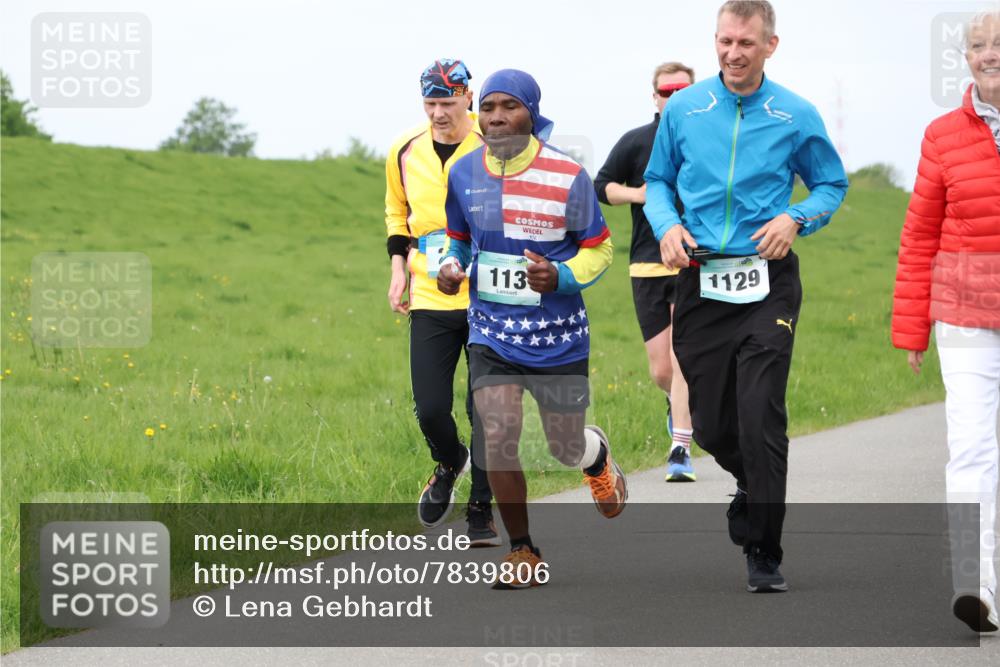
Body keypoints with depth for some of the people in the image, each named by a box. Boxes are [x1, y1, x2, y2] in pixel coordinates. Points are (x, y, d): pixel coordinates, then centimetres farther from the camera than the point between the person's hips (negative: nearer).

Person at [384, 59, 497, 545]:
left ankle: (481, 513, 13)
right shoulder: (405, 151, 5)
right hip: (429, 303, 3)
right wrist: (398, 266, 10)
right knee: (430, 409, -4)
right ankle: (450, 466, 30)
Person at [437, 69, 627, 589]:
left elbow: (598, 249, -3)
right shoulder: (464, 174, -2)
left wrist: (562, 277, -22)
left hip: (557, 334, -2)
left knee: (565, 446, 10)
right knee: (498, 437, -14)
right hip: (491, 330, 2)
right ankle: (523, 553, 3)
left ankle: (599, 459, 50)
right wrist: (451, 267, -6)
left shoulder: (568, 176, -13)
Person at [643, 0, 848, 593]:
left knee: (761, 419, -12)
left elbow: (832, 185, 11)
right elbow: (658, 180, 16)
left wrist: (796, 219, -8)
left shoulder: (796, 116, 0)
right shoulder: (683, 109, 5)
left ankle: (764, 554, -4)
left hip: (767, 283, -2)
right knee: (711, 426, 6)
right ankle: (754, 483, 40)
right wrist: (667, 224, -4)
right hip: (700, 284, 2)